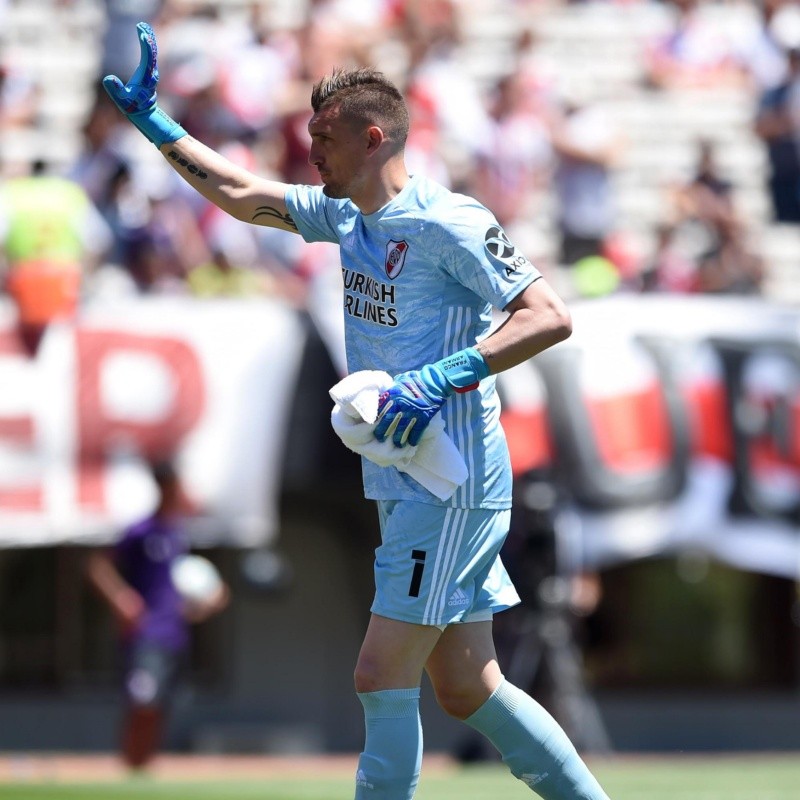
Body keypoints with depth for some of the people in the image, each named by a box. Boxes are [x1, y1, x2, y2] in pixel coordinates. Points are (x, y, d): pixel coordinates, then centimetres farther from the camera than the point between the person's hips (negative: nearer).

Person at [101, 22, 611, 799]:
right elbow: (240, 194, 22)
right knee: (466, 690, 10)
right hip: (406, 487, 9)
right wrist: (151, 121, 18)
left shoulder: (444, 222, -15)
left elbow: (550, 317, -20)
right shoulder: (348, 216, 11)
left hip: (452, 487, -9)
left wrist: (442, 378, -28)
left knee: (382, 676, -11)